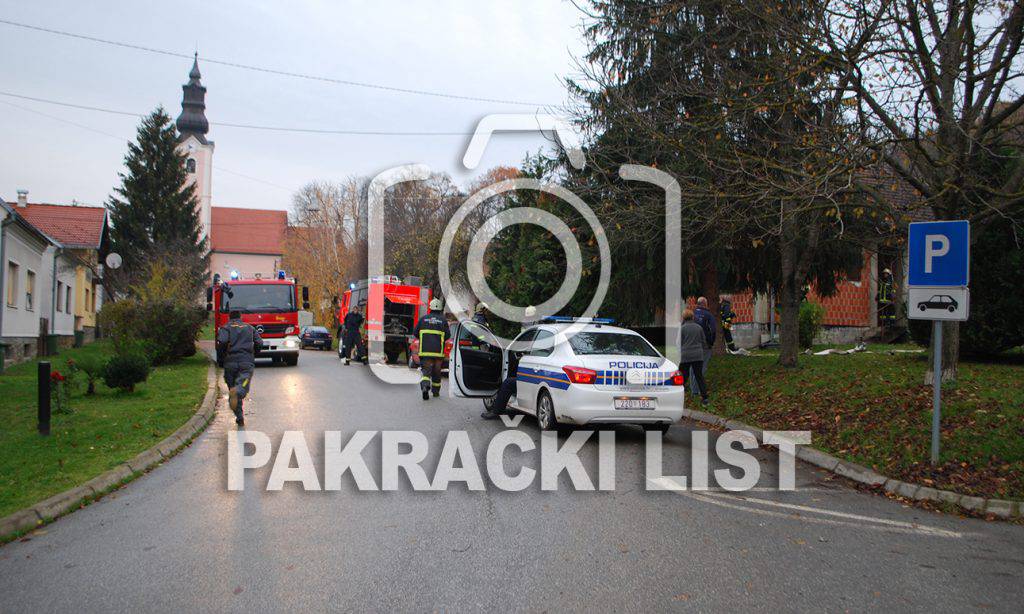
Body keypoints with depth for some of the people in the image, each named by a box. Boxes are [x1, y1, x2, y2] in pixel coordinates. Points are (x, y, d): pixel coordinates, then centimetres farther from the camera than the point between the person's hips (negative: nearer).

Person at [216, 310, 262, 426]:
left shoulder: (226, 328, 9)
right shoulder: (250, 328, 18)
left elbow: (221, 342, -10)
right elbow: (259, 343, 9)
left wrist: (222, 355, 6)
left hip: (230, 362, 0)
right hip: (247, 362, 0)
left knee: (233, 388, 9)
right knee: (243, 386, -14)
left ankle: (239, 417, 5)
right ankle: (237, 392, -51)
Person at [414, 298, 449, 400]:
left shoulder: (423, 318, 4)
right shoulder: (443, 320, 2)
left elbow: (415, 333, 7)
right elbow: (448, 335, 1)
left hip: (425, 350, 0)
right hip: (438, 350, 0)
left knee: (426, 370, -1)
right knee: (436, 372, 14)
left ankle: (424, 385, -28)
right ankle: (436, 391, 24)